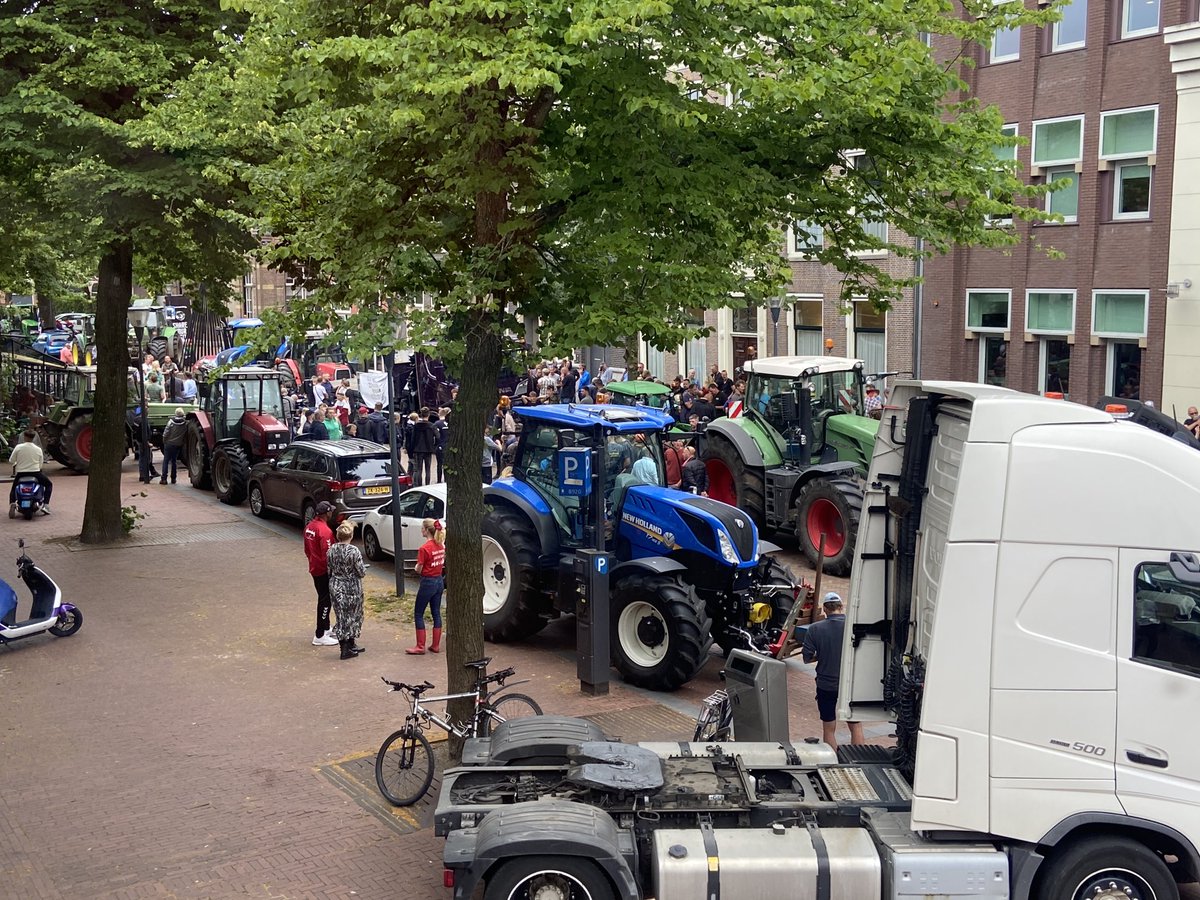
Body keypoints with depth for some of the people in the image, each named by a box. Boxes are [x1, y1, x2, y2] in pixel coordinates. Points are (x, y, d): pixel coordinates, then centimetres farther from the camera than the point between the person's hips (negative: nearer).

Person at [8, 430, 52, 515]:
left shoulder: (18, 447, -7)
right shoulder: (38, 449, -4)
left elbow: (11, 460, -3)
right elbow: (40, 465, 2)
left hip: (21, 474, 0)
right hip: (35, 473, 0)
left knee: (13, 489, 25)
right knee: (49, 485, 24)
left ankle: (12, 503, -7)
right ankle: (45, 505, 7)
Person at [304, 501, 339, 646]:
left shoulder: (309, 526, 6)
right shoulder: (324, 530, -23)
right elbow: (327, 554, -24)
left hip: (314, 568, 9)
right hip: (324, 571, -9)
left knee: (323, 598, 20)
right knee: (325, 601, -2)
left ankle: (326, 629, 33)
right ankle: (320, 636, 0)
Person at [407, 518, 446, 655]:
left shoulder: (424, 548, -21)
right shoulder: (441, 546, 2)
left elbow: (418, 570, -15)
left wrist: (417, 567, 5)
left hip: (428, 583, -7)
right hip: (439, 581, 7)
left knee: (418, 614, 4)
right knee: (436, 613, 13)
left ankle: (420, 647, 6)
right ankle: (436, 645, 17)